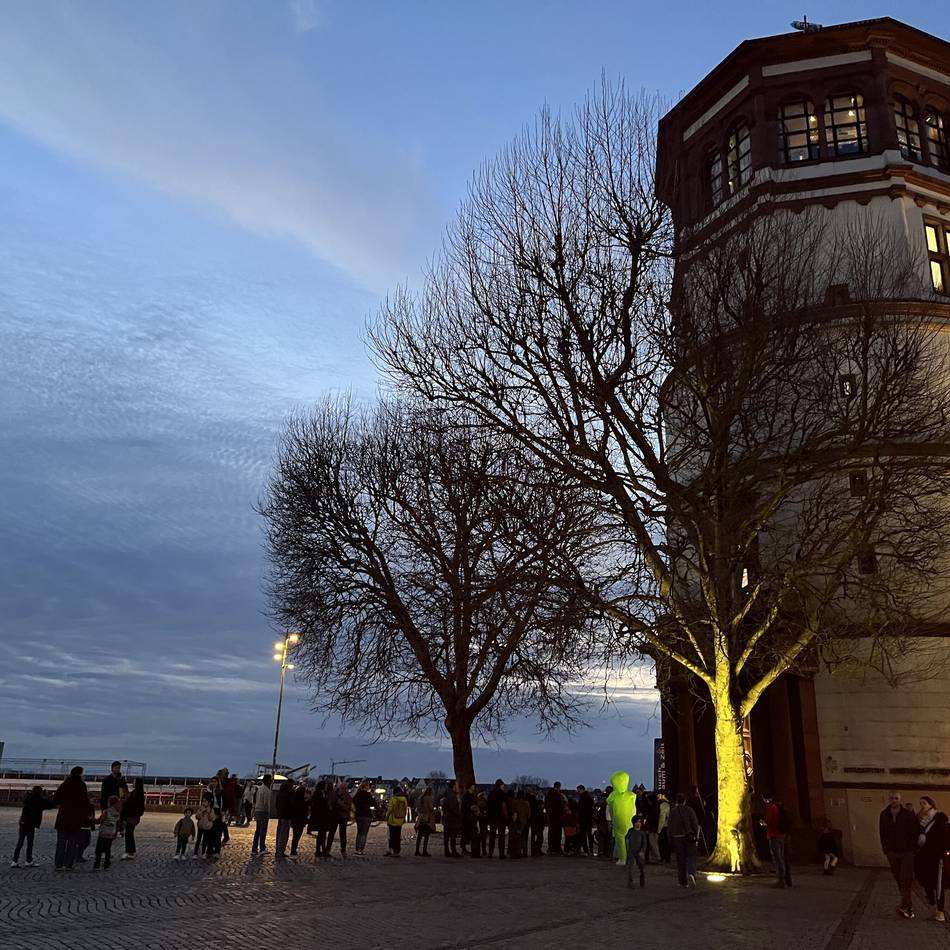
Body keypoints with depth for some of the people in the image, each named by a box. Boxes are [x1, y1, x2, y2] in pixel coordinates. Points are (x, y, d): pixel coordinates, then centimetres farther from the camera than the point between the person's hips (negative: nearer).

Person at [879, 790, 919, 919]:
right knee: (899, 879, 8)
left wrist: (913, 849, -8)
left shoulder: (908, 814, -6)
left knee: (906, 879, -8)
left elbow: (915, 832, -4)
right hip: (892, 852, 3)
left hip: (907, 852, -3)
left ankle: (903, 906, -7)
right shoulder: (884, 815, 2)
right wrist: (886, 849, 2)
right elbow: (882, 834, 7)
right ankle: (908, 904, 18)